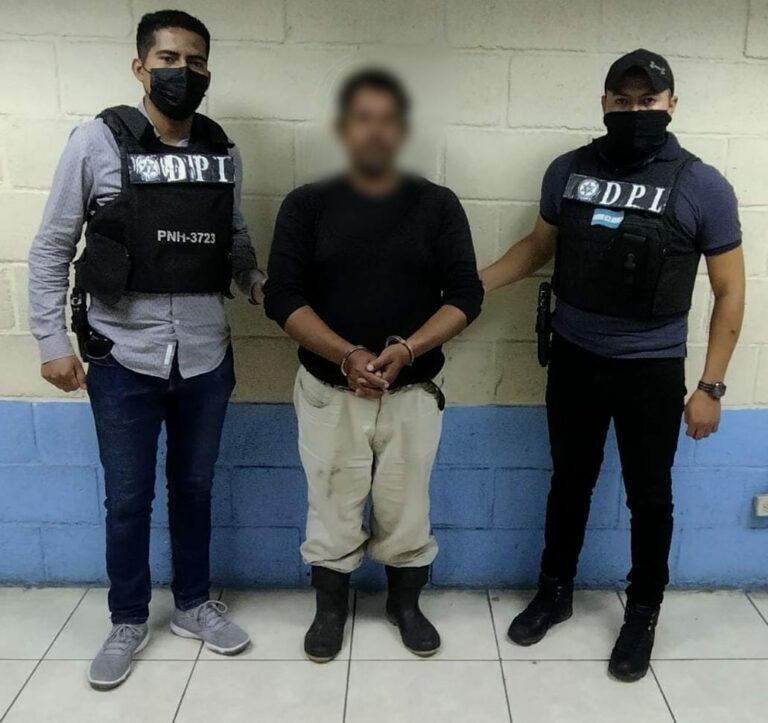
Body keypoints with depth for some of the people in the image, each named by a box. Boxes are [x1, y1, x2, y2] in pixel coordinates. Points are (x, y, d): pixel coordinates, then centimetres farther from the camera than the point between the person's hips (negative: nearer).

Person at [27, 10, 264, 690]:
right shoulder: (97, 141, -6)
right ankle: (129, 620, 34)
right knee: (128, 499, 11)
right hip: (122, 359, -2)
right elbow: (51, 248, -2)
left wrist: (259, 281, -7)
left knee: (194, 489, 17)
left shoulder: (223, 153, 3)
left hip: (206, 358, 3)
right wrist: (53, 340, -5)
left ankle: (194, 603, 38)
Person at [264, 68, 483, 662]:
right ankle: (330, 608, 35)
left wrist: (407, 350, -19)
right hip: (328, 390, 0)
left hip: (414, 392, 1)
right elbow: (283, 298, -7)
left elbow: (465, 296, -4)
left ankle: (405, 603, 38)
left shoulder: (438, 205, -1)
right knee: (332, 510, 12)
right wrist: (346, 355, -21)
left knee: (406, 509, 14)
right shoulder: (306, 206, -2)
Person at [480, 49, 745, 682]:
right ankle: (555, 592, 39)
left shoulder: (702, 187, -10)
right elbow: (540, 245, 14)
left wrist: (711, 386, -9)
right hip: (573, 360, 3)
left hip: (652, 371, -2)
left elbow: (729, 292, -5)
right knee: (569, 481, 18)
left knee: (649, 496, 13)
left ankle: (643, 615, 36)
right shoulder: (569, 171, -2)